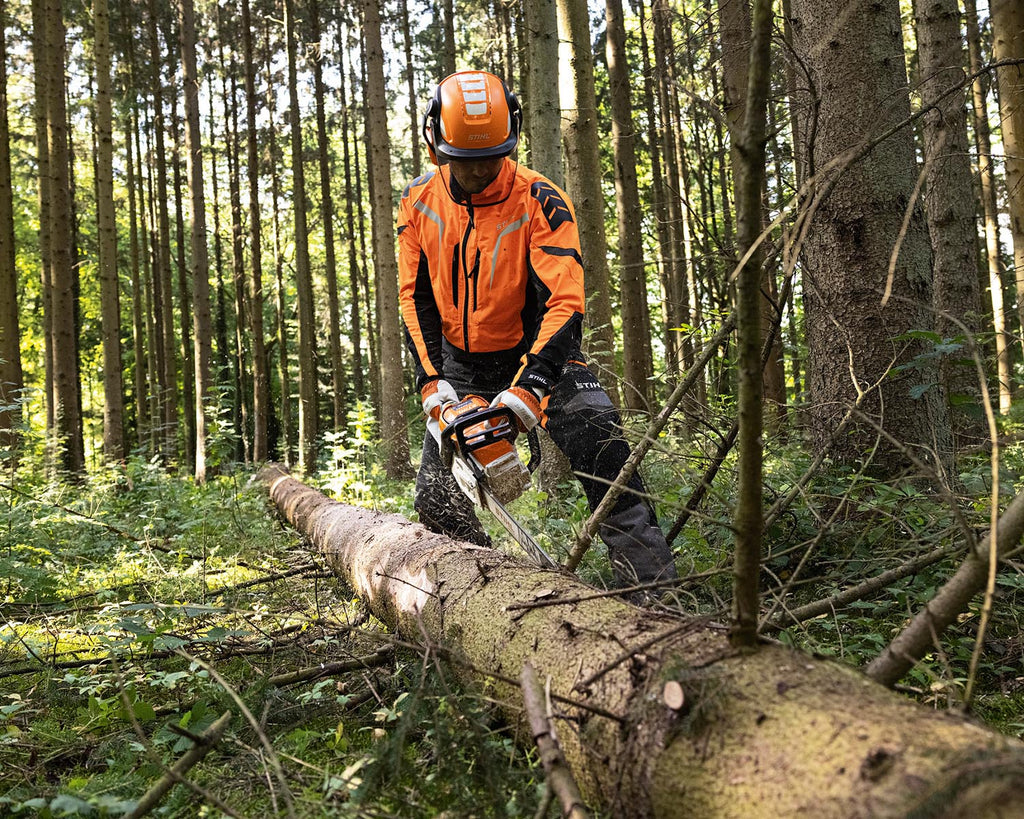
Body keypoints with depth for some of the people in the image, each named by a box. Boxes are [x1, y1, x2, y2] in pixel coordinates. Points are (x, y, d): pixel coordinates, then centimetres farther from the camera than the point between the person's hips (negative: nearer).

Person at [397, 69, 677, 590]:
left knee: (600, 445, -25)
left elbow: (563, 304, -28)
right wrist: (433, 379, -14)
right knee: (436, 499, 2)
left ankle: (653, 586, -22)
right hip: (461, 365, 4)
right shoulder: (418, 204, -6)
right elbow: (415, 299, -2)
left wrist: (529, 387, -40)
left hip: (538, 354, -4)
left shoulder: (540, 202, -21)